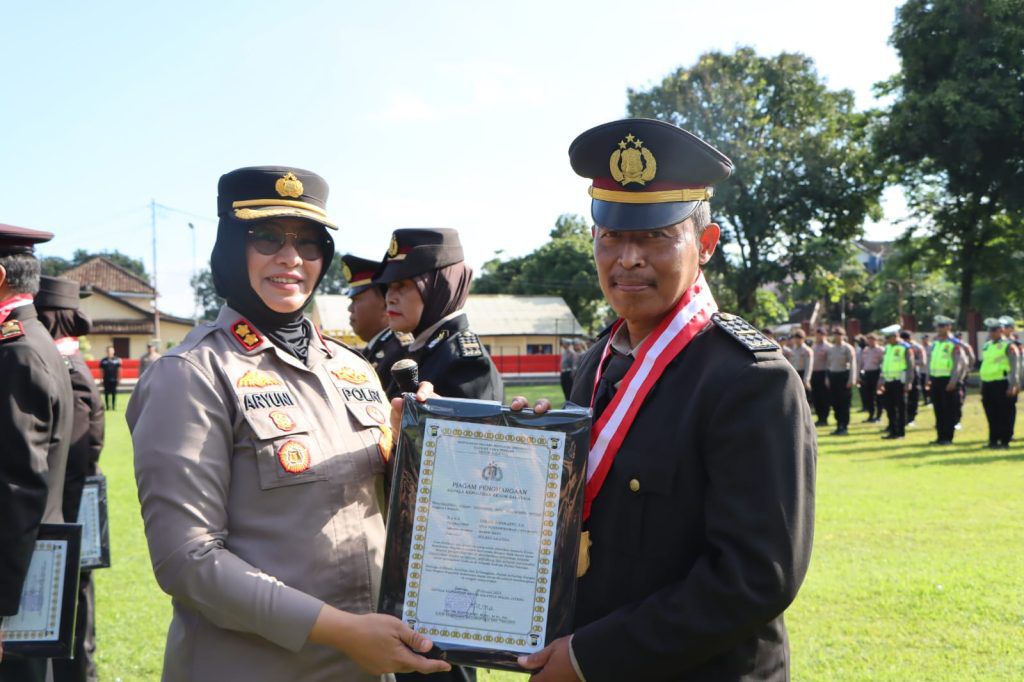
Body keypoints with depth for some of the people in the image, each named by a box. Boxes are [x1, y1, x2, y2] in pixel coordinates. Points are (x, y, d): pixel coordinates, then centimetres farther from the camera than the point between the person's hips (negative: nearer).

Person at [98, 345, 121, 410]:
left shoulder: (117, 360, 1)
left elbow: (119, 370, 6)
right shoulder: (103, 361, 2)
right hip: (106, 380, 0)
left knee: (114, 393, 2)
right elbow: (101, 370, 7)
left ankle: (114, 406, 8)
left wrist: (119, 378, 4)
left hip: (114, 380, 0)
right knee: (106, 393, 3)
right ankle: (107, 406, 11)